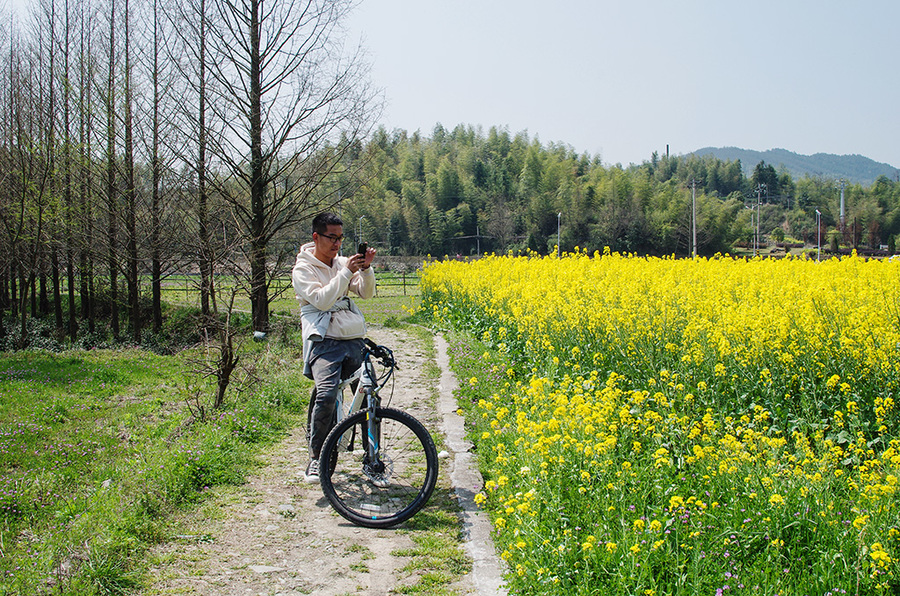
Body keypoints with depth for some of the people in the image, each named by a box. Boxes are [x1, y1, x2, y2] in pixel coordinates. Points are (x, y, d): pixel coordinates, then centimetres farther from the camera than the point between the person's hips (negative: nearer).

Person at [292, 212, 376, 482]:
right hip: (324, 343, -5)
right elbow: (321, 300, -15)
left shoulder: (342, 263, 15)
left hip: (353, 341, 6)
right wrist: (346, 272, -18)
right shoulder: (303, 269, 0)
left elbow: (367, 292, 5)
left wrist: (366, 269, -12)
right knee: (326, 395, -26)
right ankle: (315, 459, -10)